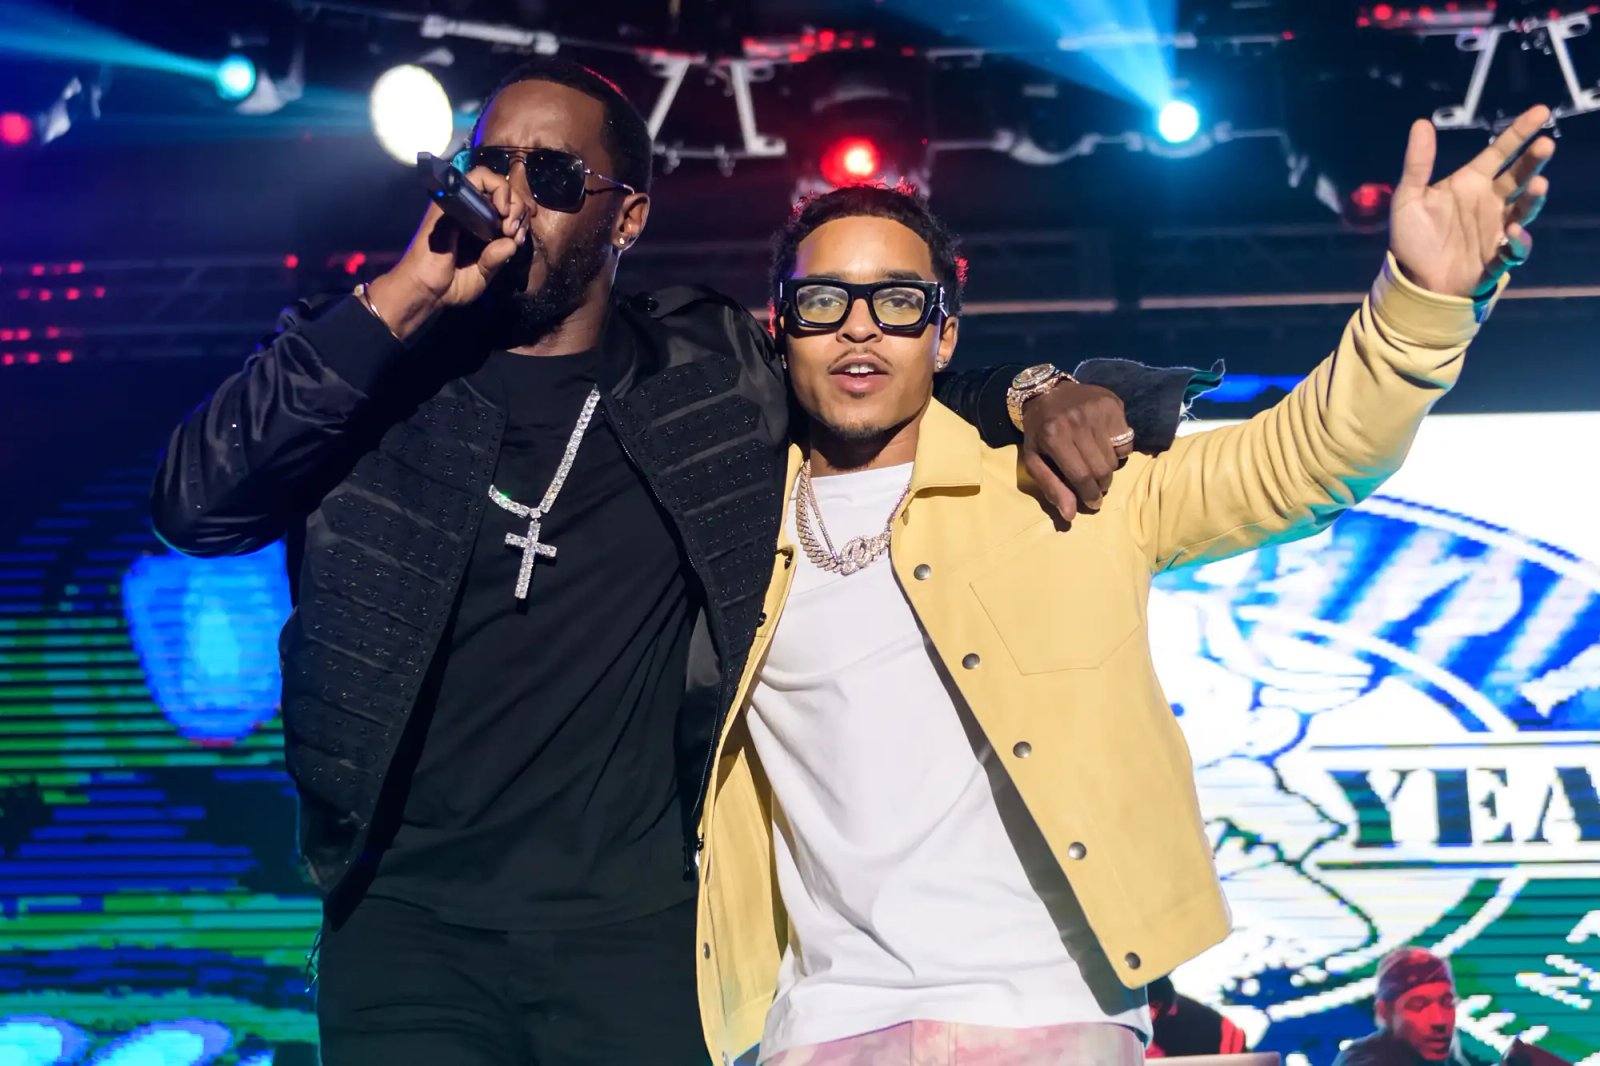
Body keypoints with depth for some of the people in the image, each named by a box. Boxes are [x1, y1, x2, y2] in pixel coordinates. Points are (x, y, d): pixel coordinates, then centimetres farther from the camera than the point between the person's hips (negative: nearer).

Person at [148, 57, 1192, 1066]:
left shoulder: (711, 376, 8)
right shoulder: (381, 370, 5)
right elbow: (196, 505, -9)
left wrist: (1036, 397, -7)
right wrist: (396, 301, -13)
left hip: (633, 928, 1)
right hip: (409, 923, 0)